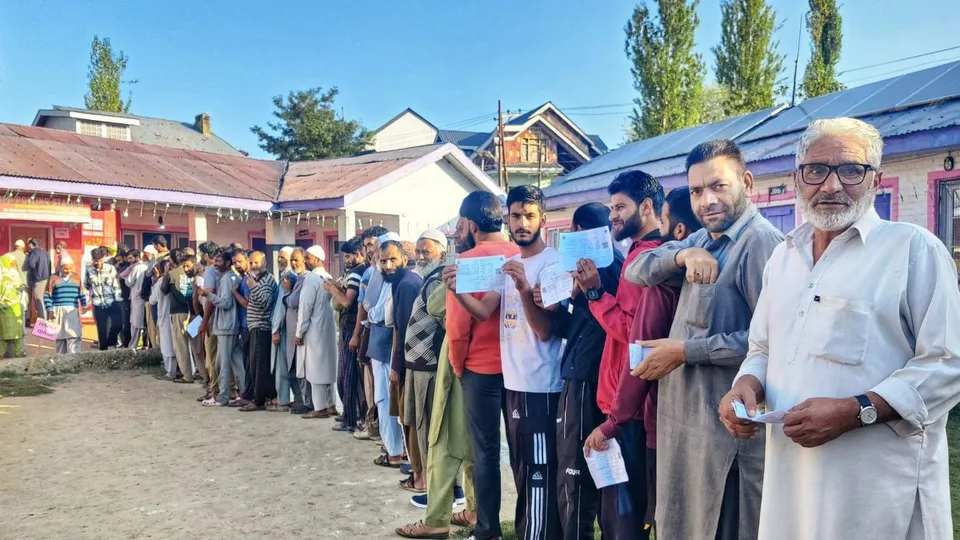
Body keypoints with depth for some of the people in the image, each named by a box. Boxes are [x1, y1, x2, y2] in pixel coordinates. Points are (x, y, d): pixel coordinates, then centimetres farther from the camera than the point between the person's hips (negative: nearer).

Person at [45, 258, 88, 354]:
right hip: (58, 312, -1)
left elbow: (82, 294, 17)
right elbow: (47, 296, 3)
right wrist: (50, 310, -5)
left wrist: (84, 306, 6)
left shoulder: (76, 277, 11)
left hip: (73, 312, 1)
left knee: (74, 336, -11)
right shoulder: (54, 278, 4)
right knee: (60, 336, 6)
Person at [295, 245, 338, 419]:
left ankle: (320, 408, 1)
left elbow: (306, 306, -15)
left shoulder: (311, 278, -13)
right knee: (326, 366, 12)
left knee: (316, 368, -3)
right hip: (327, 328, 8)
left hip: (314, 329, -8)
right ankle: (330, 405, 16)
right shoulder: (328, 278, 10)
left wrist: (299, 332, -10)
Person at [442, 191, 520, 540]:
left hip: (482, 367, -4)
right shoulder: (522, 256, 1)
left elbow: (458, 324, -13)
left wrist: (457, 365, 2)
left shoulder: (467, 260, -11)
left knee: (486, 451, 7)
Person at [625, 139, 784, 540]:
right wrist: (681, 254, -11)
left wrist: (684, 351, -18)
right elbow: (635, 271, 8)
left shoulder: (760, 241, -15)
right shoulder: (702, 239, 12)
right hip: (680, 414, 9)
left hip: (724, 422, -9)